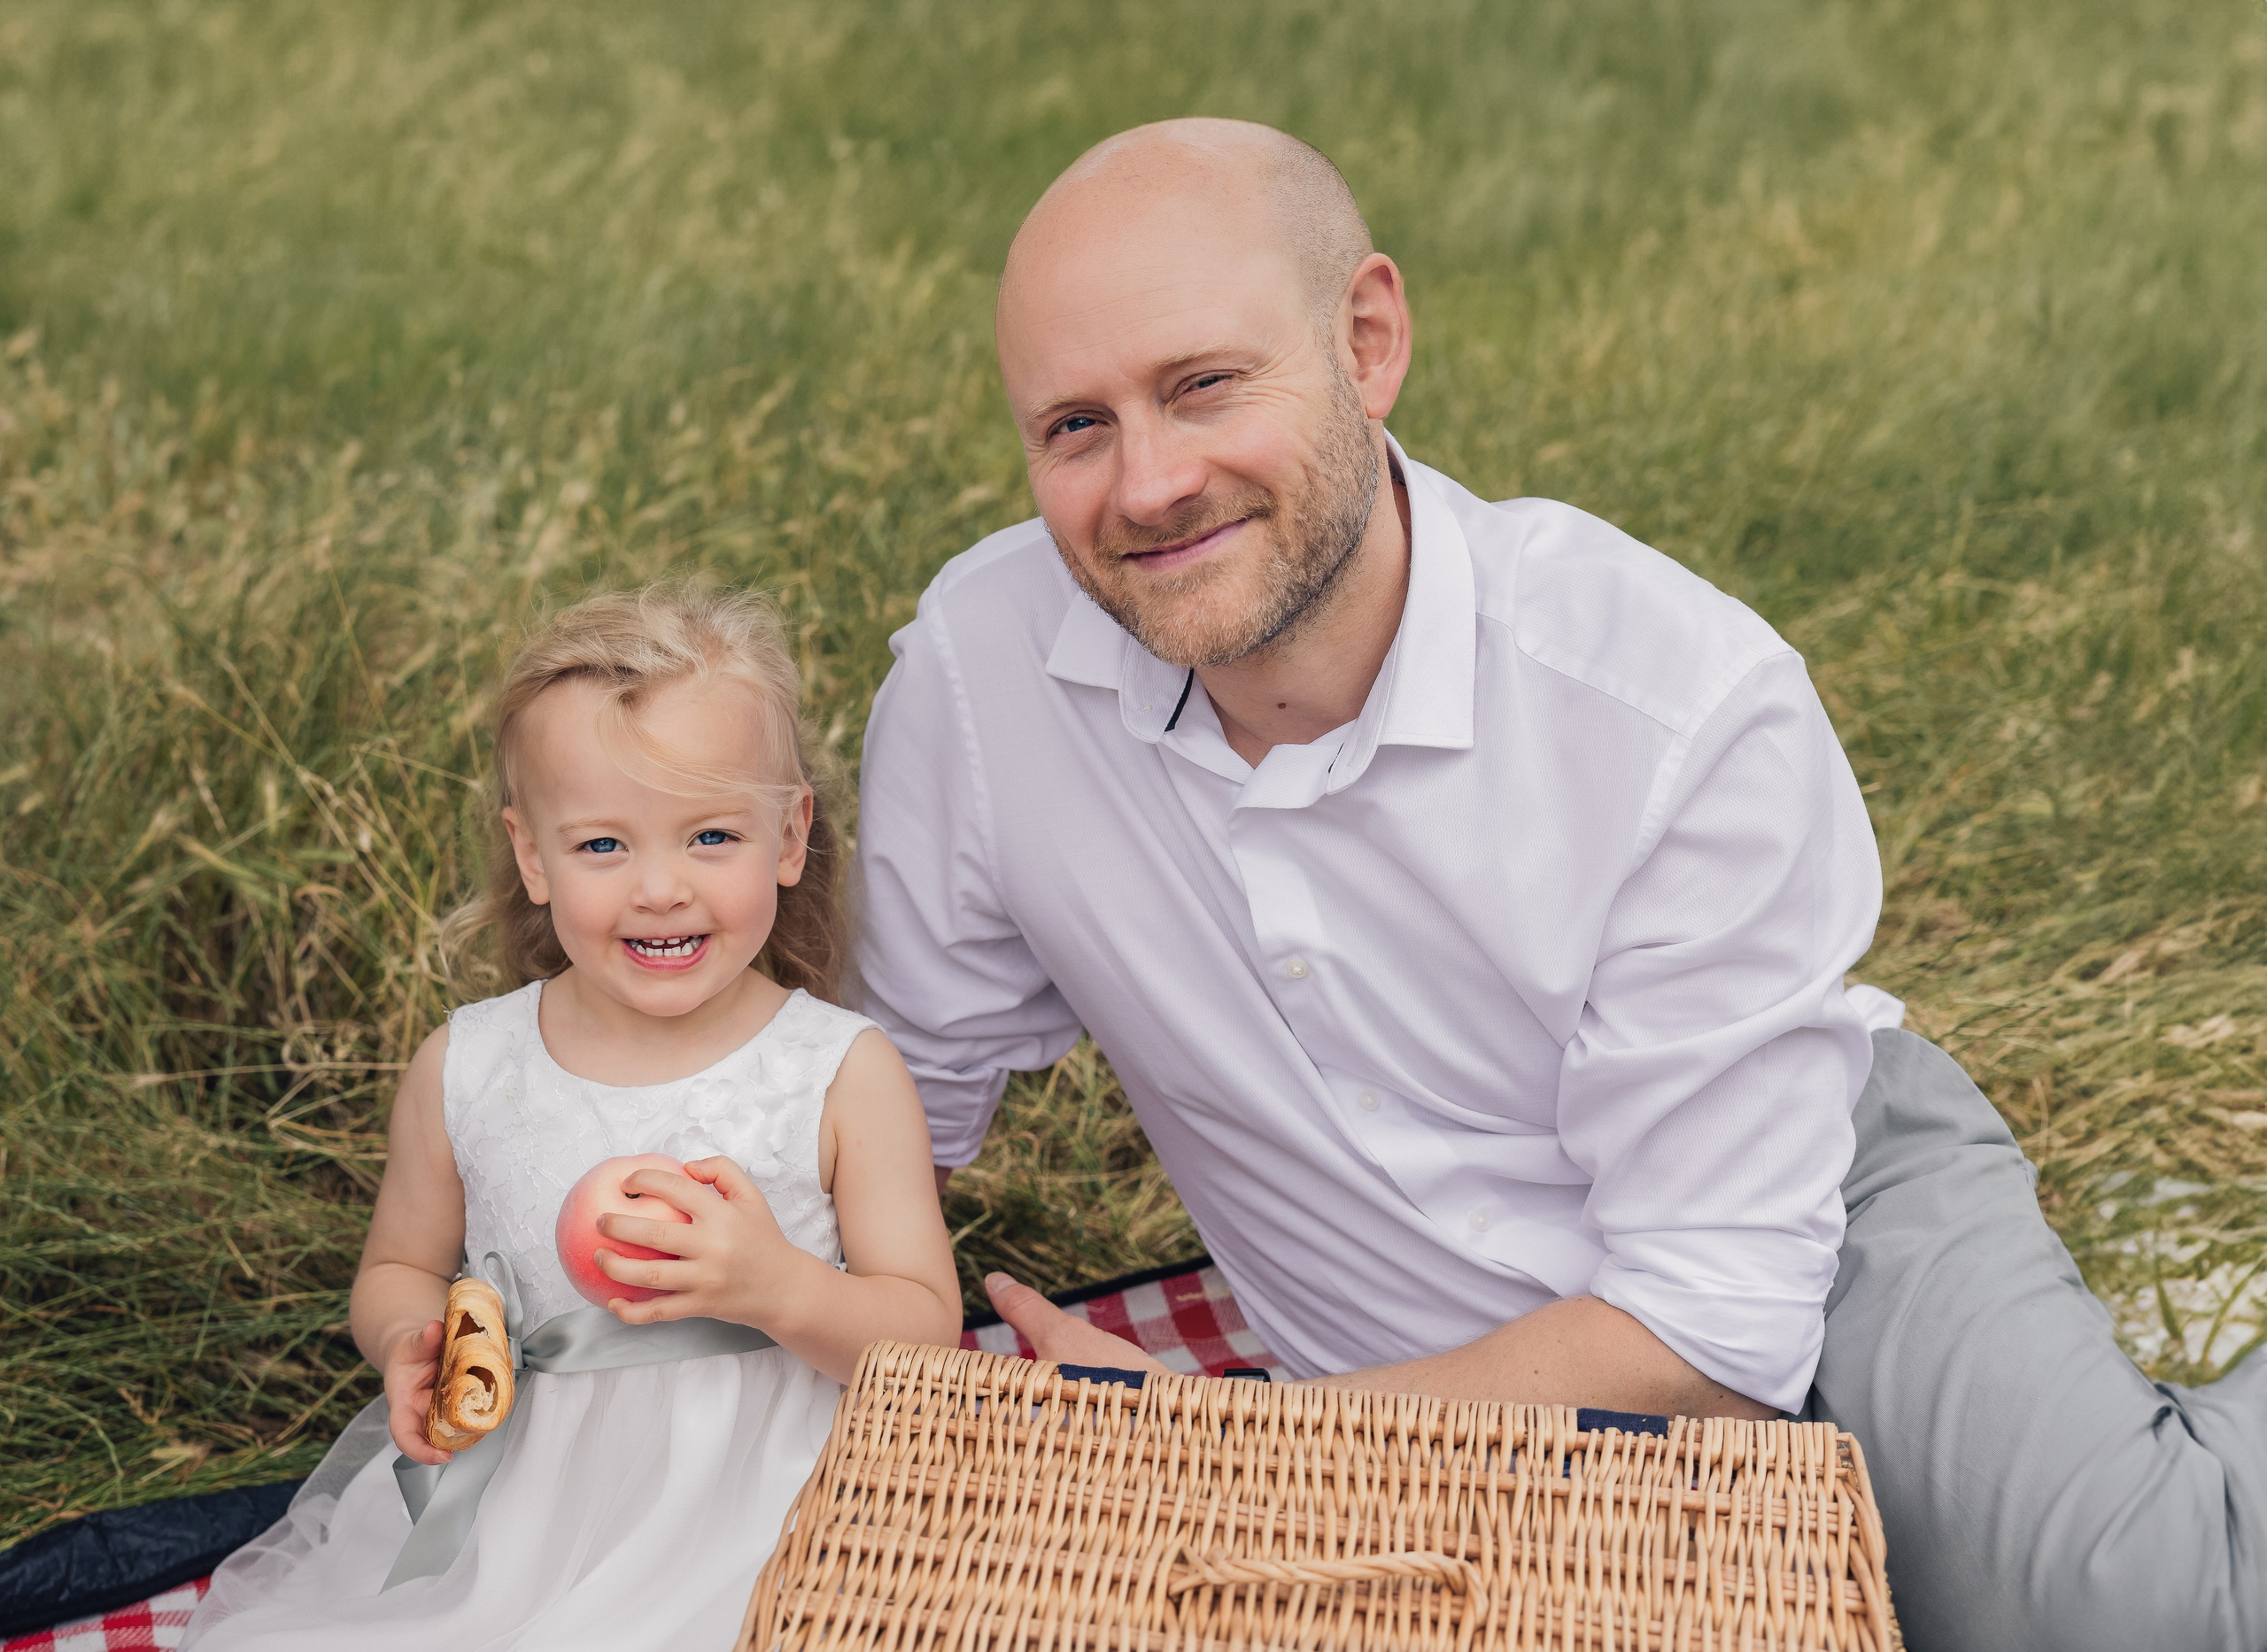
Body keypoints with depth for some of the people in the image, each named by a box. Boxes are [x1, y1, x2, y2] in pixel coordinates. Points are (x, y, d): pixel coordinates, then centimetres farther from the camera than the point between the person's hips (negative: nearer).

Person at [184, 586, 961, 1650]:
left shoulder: (845, 1075, -4)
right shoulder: (462, 1073, 3)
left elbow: (927, 1333, -2)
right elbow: (398, 1270, 18)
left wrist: (778, 1290, -21)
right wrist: (413, 1342, -5)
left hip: (759, 1504, -2)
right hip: (508, 1505, 3)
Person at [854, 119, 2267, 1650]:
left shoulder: (1695, 704, -25)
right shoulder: (979, 662, -16)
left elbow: (1714, 1332, -22)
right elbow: (908, 1093, 0)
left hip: (1842, 1228, -5)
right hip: (1460, 1410, 6)